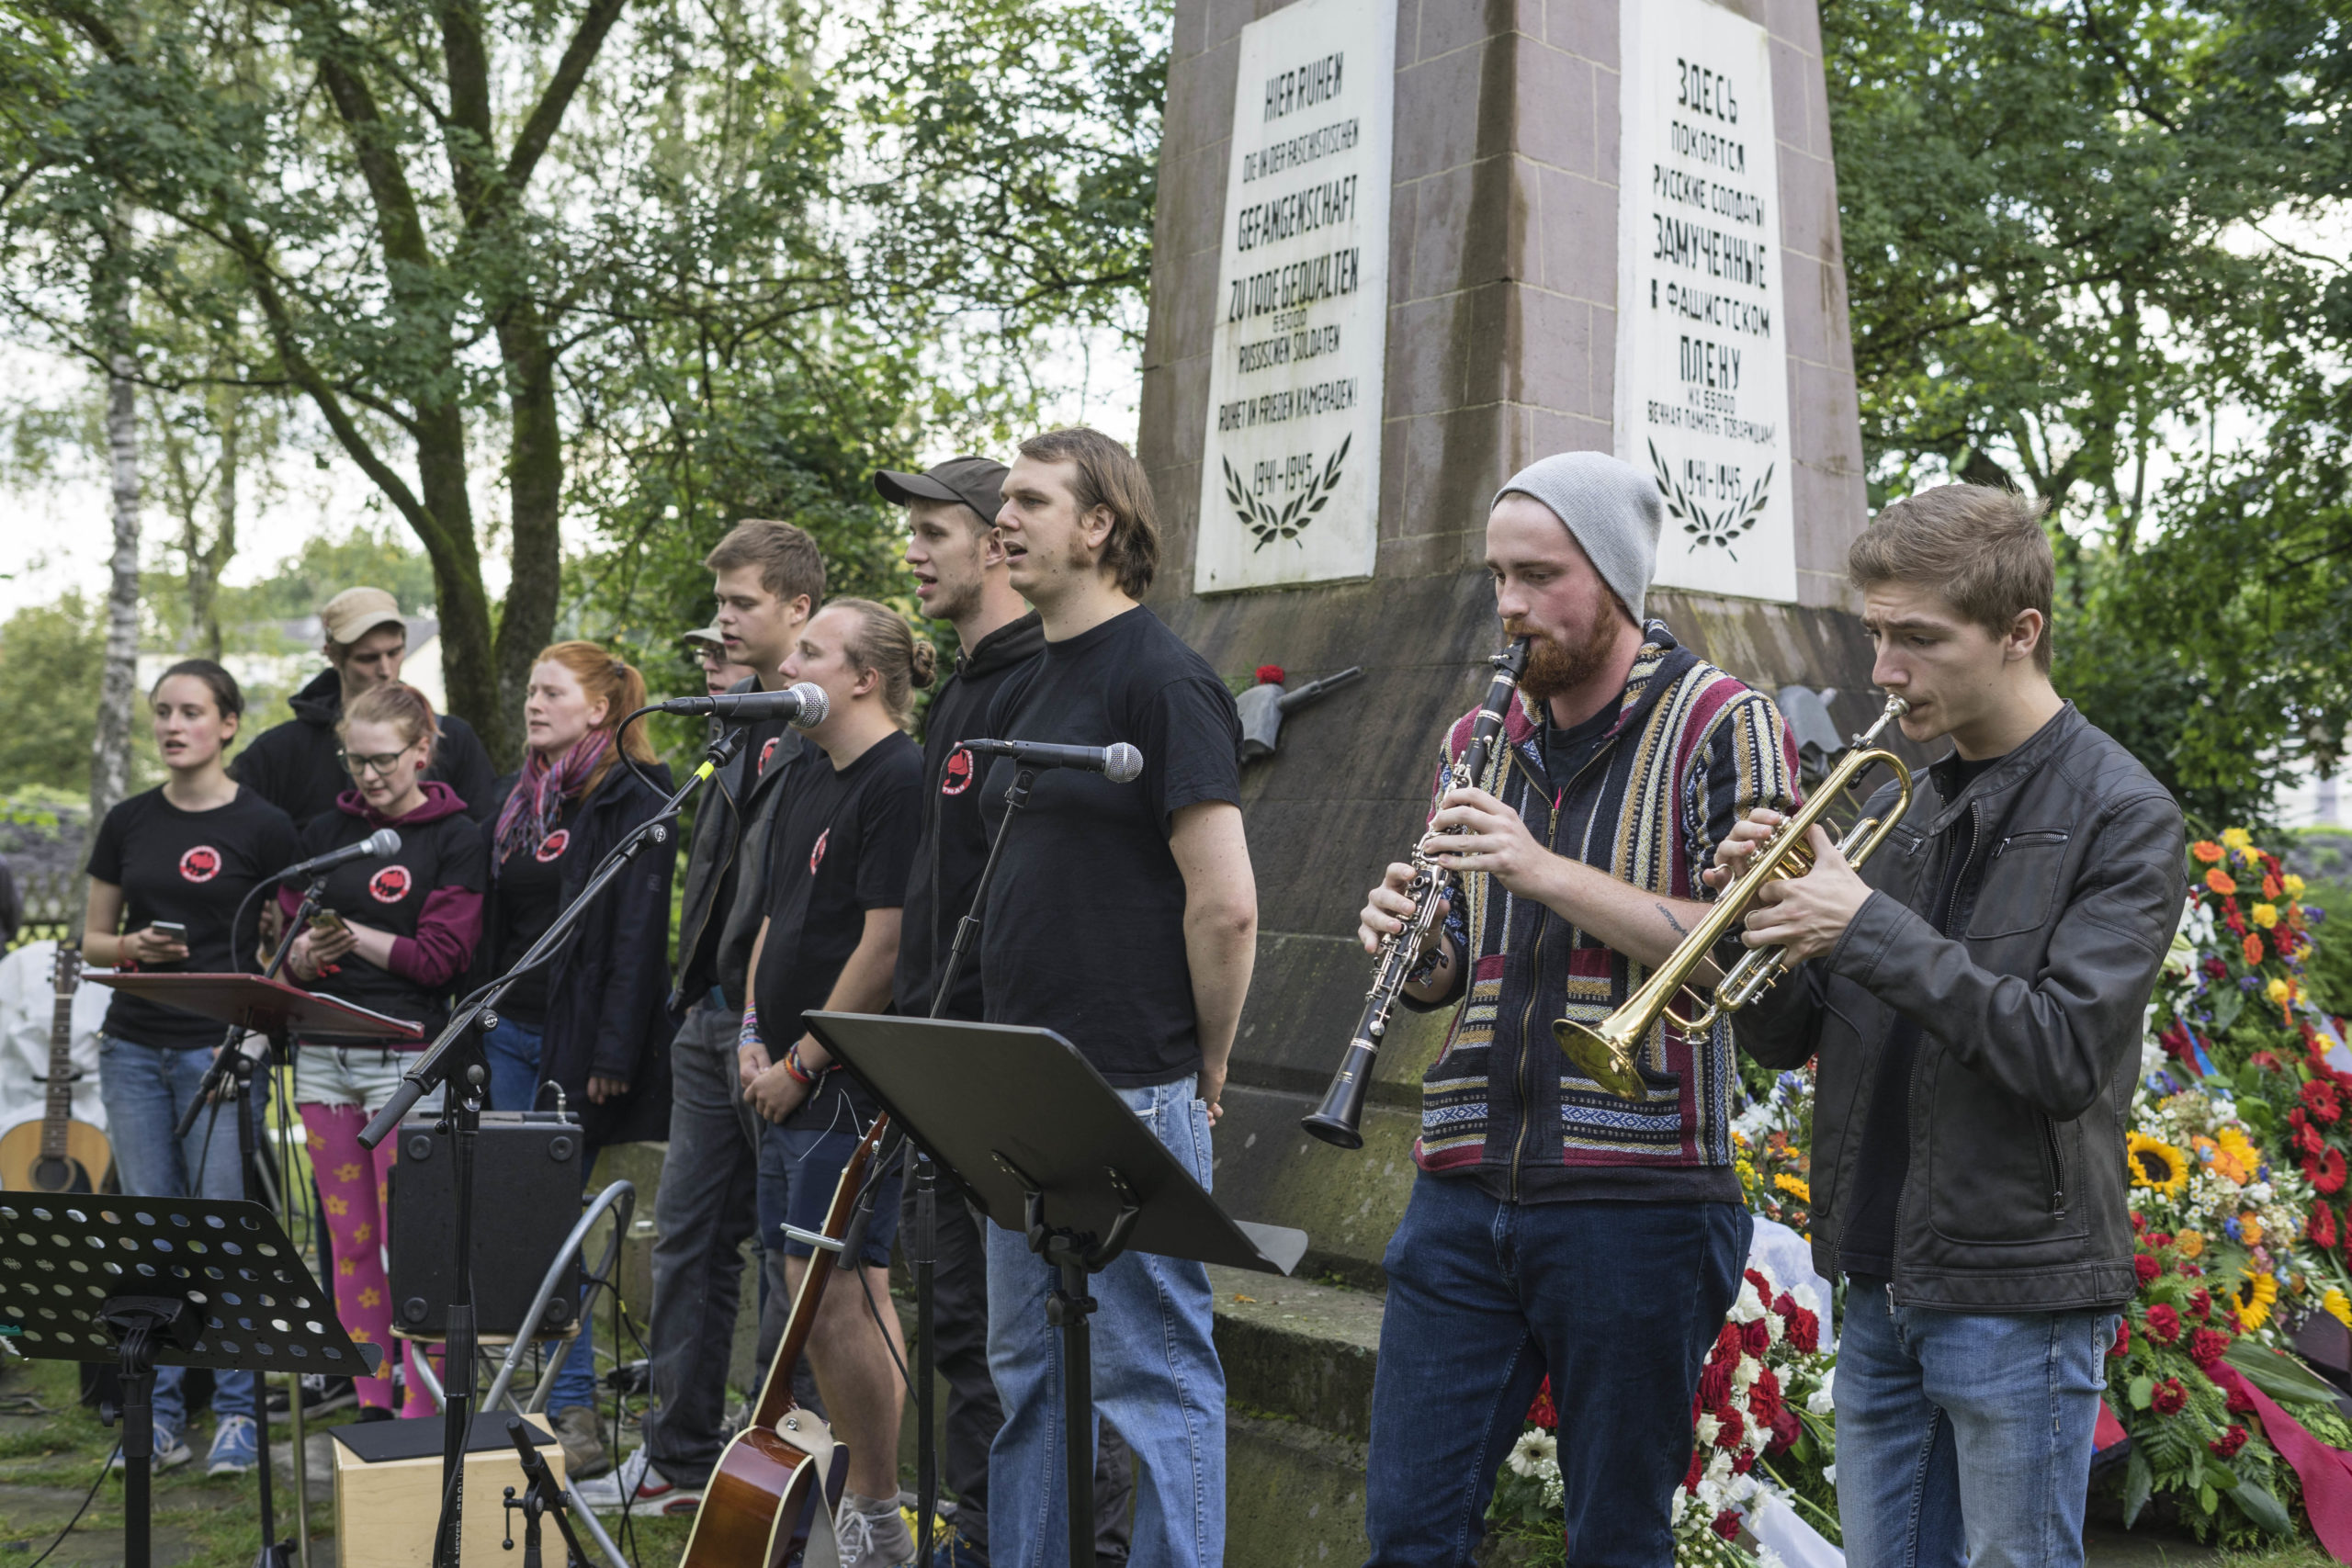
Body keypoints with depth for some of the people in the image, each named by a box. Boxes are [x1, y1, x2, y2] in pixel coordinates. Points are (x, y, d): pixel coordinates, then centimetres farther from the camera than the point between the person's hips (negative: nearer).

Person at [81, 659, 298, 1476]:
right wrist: (132, 946, -6)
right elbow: (92, 939, 15)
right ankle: (161, 1411, 14)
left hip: (222, 1050, -4)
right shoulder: (128, 823, 9)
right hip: (134, 1048, 4)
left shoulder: (262, 827, -2)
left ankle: (238, 1412, 8)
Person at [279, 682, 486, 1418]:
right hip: (322, 1054, 5)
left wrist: (352, 934, -12)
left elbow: (441, 956, -7)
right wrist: (308, 953, -12)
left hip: (406, 1058, -5)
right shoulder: (325, 833, 12)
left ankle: (422, 1416, 3)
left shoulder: (456, 837, -1)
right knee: (350, 1241, 9)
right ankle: (371, 1407, 17)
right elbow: (288, 952, 10)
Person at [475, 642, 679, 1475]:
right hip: (512, 1031, 7)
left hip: (579, 1036, -7)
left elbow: (638, 933, -15)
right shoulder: (516, 795, 15)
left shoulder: (634, 799, -9)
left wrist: (612, 1053, -19)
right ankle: (563, 1400, 15)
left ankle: (574, 1413, 5)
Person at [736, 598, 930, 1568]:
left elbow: (885, 946, -20)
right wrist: (755, 1034, 9)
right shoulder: (808, 776, 15)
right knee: (811, 1295, 13)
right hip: (786, 1083, 9)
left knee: (837, 1297, -8)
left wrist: (802, 1062, -15)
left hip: (850, 1085, -9)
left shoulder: (900, 780, -15)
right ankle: (857, 1489, 26)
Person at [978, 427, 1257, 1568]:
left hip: (1130, 1097, -9)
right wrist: (1004, 1068, 16)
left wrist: (1207, 1064, -8)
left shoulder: (1161, 679, -12)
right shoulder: (1027, 690, 15)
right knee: (1025, 1370, 17)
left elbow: (1225, 904, -17)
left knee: (1153, 1376, 1)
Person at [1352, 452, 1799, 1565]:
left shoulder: (1724, 724, -4)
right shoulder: (1479, 743, 13)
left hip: (1639, 1193, -5)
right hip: (1464, 1185, 5)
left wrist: (1547, 870, -21)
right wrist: (1415, 942, -3)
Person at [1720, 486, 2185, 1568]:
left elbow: (2067, 1054, -20)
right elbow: (1786, 1041, 8)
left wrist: (1869, 928, -22)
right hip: (1879, 1282, 6)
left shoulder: (2119, 814, -9)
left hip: (2018, 1295, -6)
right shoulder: (1897, 806, 8)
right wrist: (1759, 912, -11)